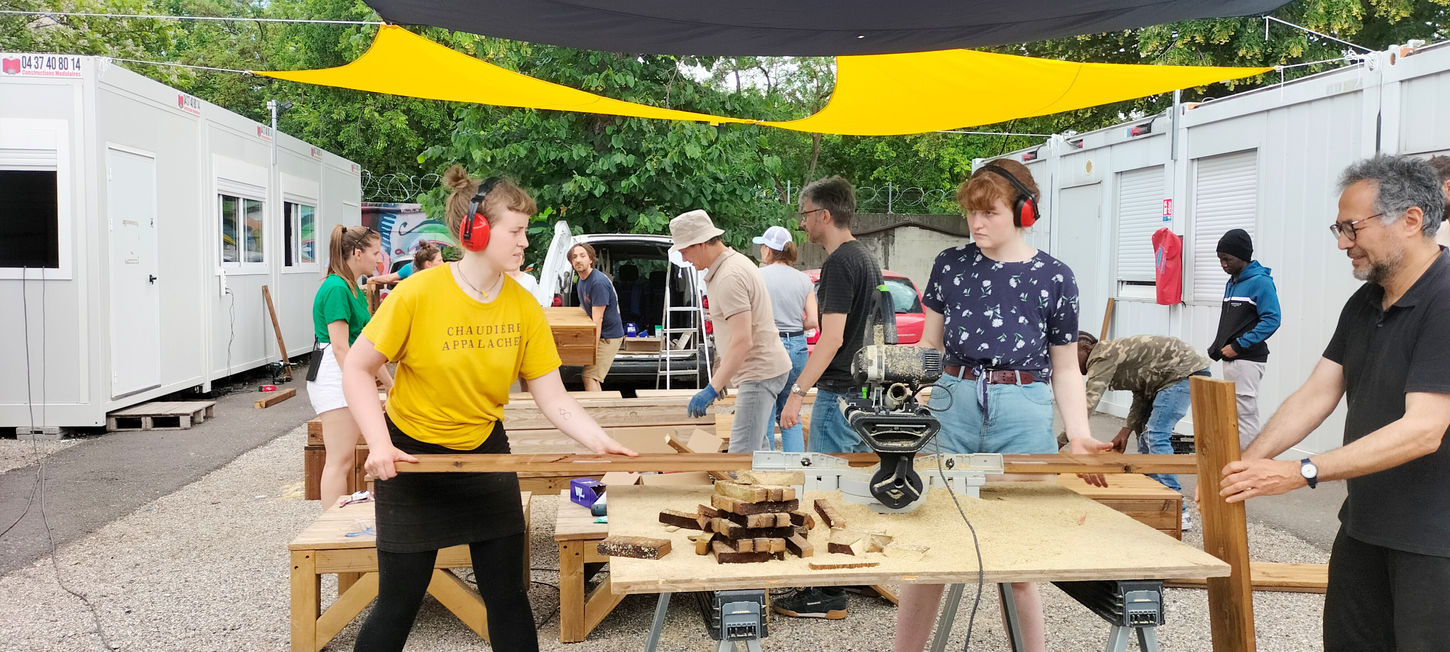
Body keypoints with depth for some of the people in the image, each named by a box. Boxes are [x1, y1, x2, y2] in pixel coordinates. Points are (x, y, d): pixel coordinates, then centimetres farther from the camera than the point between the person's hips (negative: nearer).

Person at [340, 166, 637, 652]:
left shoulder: (524, 308, -9)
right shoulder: (419, 293, -20)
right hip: (412, 457, -3)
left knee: (508, 595, 8)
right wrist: (379, 444, -22)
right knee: (398, 604, 5)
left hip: (486, 453, 4)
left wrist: (601, 443, -24)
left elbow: (554, 400, -9)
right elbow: (357, 371, -11)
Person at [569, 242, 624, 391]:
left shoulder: (598, 283, -22)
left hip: (609, 335, -10)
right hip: (599, 334, 10)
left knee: (590, 377, -15)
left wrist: (593, 349, -25)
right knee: (591, 376, 14)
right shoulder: (581, 281, 9)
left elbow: (597, 320, -25)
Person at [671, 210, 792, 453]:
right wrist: (720, 377, 24)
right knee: (756, 447, 17)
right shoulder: (734, 261, 12)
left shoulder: (729, 277, -21)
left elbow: (742, 342, -28)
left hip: (760, 372, -11)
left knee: (742, 452, -15)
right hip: (764, 368, 11)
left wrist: (713, 388, -30)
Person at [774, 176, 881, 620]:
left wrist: (799, 391, -22)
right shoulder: (868, 259, 14)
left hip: (839, 393, -10)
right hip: (865, 389, 10)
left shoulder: (839, 263, -17)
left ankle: (829, 593, 2)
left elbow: (832, 338, -23)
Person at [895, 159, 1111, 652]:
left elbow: (1065, 369, 7)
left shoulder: (1053, 277, 2)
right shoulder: (950, 265, 7)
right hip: (951, 404, 2)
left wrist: (1078, 435, -6)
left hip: (1022, 413, -1)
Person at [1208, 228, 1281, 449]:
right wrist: (1216, 348, 11)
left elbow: (1271, 320, -18)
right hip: (1229, 359, 9)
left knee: (1246, 415, -6)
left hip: (1247, 360, -9)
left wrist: (1238, 346, -18)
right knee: (1233, 414, 14)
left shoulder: (1260, 282, -11)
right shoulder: (1231, 282, 16)